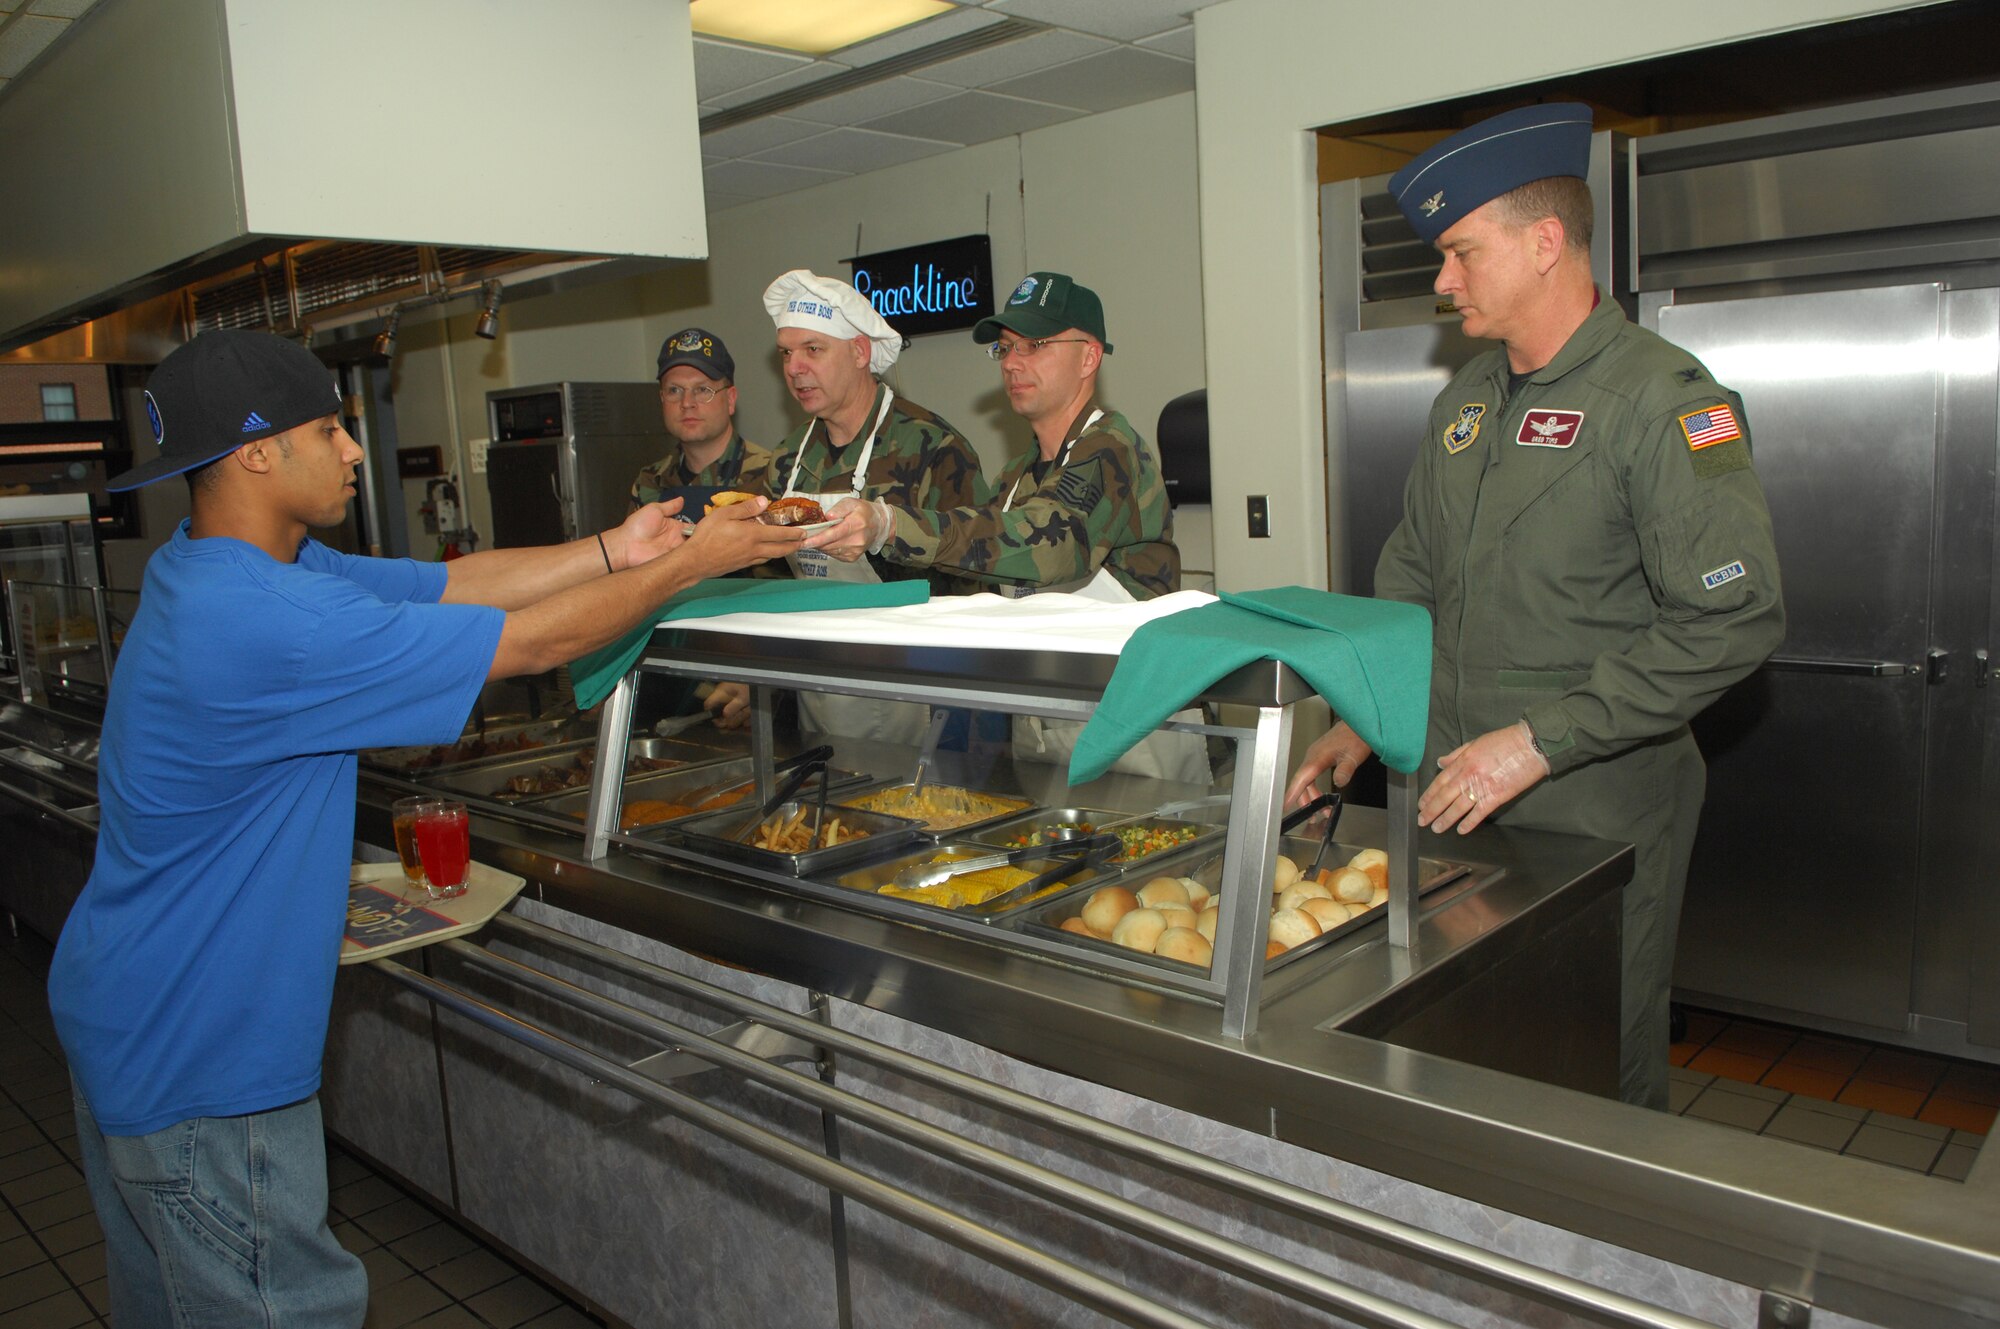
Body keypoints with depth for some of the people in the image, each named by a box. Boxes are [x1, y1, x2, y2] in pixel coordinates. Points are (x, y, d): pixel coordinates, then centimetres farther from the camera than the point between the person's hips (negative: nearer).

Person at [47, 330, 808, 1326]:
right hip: (197, 1061, -10)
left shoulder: (204, 568, 2)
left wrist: (613, 552, -6)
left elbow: (452, 583, 1)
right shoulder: (268, 622, -31)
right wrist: (696, 560, -15)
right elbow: (534, 644, -26)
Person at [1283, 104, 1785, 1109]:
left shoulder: (1663, 398, -13)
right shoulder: (1464, 401, 11)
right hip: (1453, 798, 7)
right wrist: (1362, 720, 9)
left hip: (1597, 810, -6)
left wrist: (1540, 742, -20)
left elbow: (1734, 618, -19)